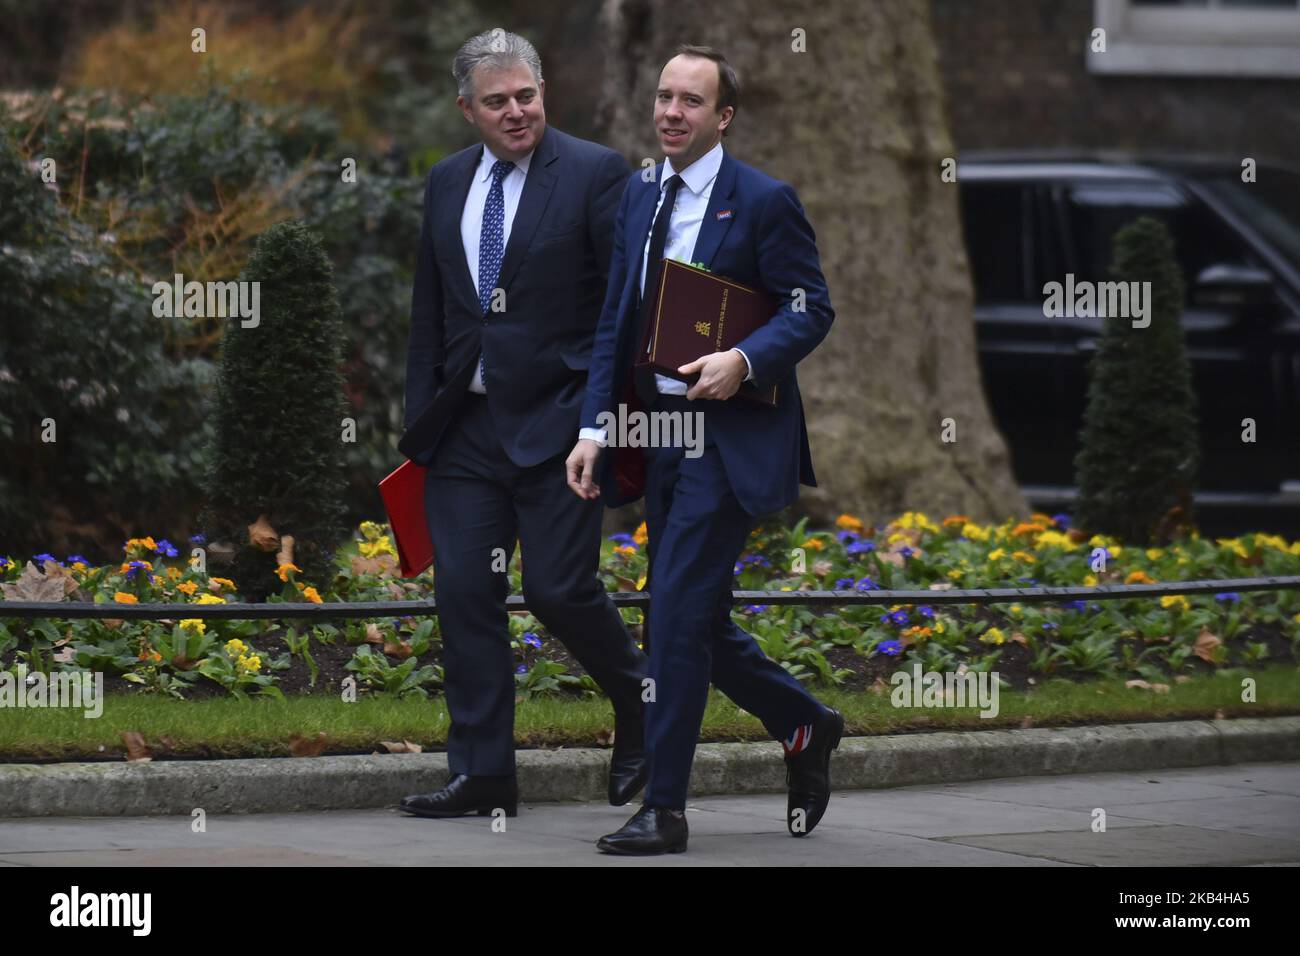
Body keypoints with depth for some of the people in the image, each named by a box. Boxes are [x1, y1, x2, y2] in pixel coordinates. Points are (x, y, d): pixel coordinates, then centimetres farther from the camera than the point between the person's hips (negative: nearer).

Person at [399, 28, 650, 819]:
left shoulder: (595, 174, -5)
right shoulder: (447, 183, 12)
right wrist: (420, 419, 14)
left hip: (558, 423, -5)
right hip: (467, 425, 5)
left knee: (559, 586, -8)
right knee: (464, 592, 1)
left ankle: (641, 703, 20)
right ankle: (483, 775, 7)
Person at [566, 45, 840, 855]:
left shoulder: (763, 202, -7)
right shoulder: (639, 197, 11)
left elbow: (811, 309, -7)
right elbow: (615, 323, 13)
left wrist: (745, 360, -23)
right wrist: (595, 428, 4)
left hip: (729, 435, -7)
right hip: (659, 433, 7)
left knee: (678, 612, -11)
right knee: (696, 621, 11)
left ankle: (665, 810, -7)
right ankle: (807, 727, 34)